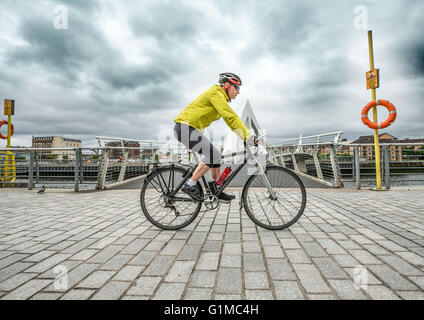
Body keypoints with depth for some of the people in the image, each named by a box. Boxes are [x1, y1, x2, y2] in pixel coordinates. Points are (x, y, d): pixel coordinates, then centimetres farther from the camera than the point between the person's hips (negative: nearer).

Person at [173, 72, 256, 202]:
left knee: (215, 155, 8)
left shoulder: (220, 98, 19)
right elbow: (231, 117, -23)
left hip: (191, 129, 10)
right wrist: (249, 136, -25)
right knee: (213, 155, -16)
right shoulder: (216, 93, -13)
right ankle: (189, 185, -8)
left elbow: (230, 120, 20)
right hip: (185, 128, -10)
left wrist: (246, 136, 13)